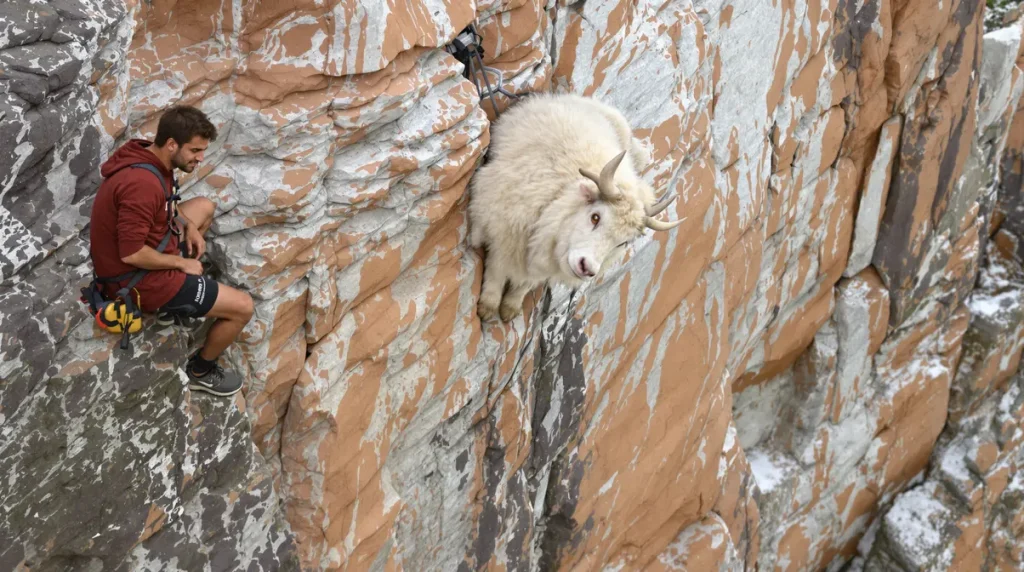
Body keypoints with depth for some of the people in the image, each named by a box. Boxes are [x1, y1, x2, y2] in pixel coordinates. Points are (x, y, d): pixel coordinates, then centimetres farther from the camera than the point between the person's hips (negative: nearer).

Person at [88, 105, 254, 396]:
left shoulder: (143, 154, -3)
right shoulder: (142, 184, -33)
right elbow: (132, 255, -30)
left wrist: (187, 226, 2)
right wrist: (182, 263, -16)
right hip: (139, 277, -10)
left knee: (205, 207, 27)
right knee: (243, 307, -9)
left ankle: (174, 300, 26)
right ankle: (200, 371, 16)